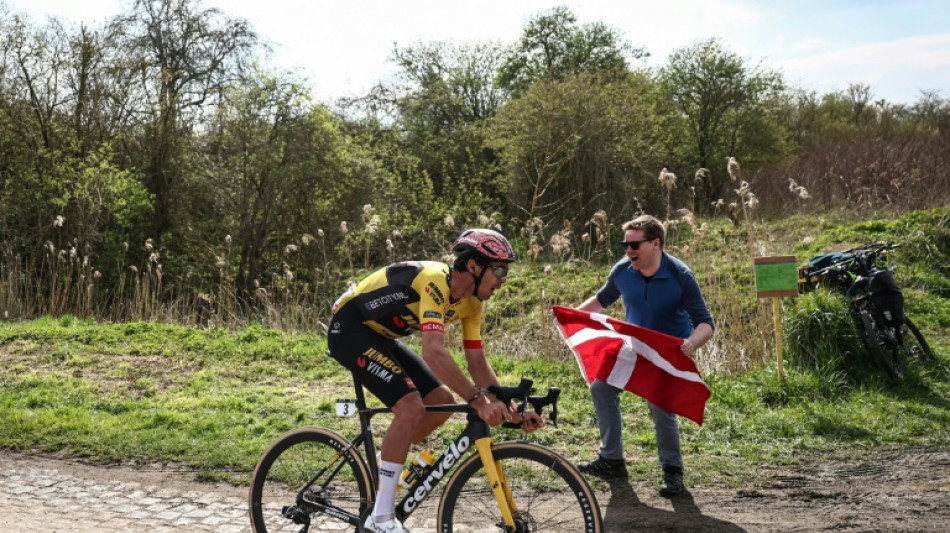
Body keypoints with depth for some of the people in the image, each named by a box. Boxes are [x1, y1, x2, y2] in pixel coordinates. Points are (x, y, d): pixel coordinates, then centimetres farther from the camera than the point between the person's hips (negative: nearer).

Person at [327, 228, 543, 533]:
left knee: (442, 401, 1)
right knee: (411, 406, -23)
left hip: (379, 335, 9)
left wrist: (510, 408, -10)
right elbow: (433, 352, -40)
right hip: (349, 328, -9)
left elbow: (477, 362, 1)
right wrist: (478, 400, -44)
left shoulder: (470, 303, -2)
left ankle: (383, 464, 21)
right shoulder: (435, 282, -30)